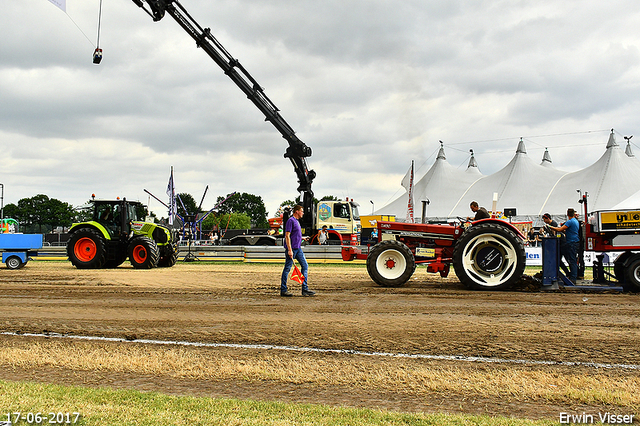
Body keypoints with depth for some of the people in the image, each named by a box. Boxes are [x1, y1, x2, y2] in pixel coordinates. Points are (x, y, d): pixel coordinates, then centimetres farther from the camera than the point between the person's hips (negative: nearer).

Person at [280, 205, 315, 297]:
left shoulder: (297, 221, 17)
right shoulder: (291, 220, -12)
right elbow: (287, 236, -18)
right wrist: (289, 250, -22)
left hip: (298, 248, 10)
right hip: (291, 248, -10)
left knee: (305, 265, 5)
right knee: (287, 268, -2)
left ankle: (305, 289, 6)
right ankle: (283, 290, 4)